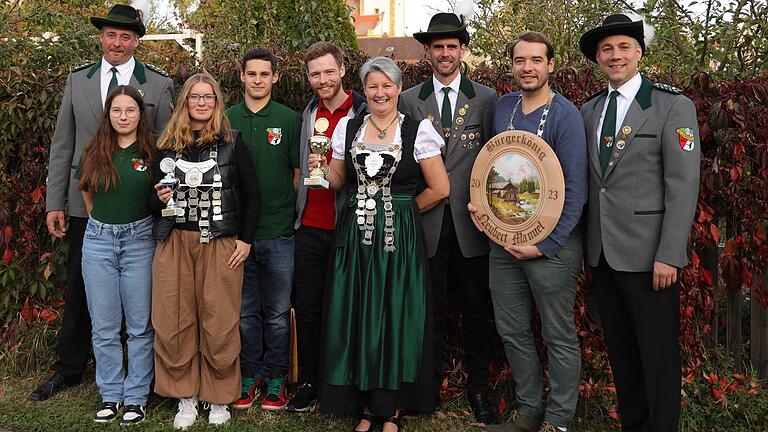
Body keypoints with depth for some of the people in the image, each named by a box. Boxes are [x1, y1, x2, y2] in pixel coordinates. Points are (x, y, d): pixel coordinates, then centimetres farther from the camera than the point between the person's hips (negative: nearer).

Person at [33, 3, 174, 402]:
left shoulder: (158, 84, 0)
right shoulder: (77, 81, 8)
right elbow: (61, 146, 7)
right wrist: (54, 203, 3)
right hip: (85, 206, 3)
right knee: (78, 291, 13)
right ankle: (69, 369, 29)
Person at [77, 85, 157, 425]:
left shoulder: (152, 152, -1)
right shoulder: (94, 153, 6)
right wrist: (103, 222, 14)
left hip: (139, 240, -2)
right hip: (99, 240, 3)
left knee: (140, 325, 3)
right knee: (104, 326, 7)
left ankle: (136, 397, 14)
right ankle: (111, 395, 20)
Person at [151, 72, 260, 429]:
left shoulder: (232, 142, 1)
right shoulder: (167, 144, 9)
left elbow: (251, 195, 2)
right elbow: (155, 198, 17)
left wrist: (246, 239, -3)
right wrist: (161, 198, -6)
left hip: (221, 245, -2)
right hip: (175, 242, 3)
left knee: (219, 323, -1)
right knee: (175, 322, 2)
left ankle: (219, 399, 14)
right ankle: (186, 398, 16)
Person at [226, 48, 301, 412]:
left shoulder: (289, 119, 2)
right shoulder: (227, 119, 7)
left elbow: (299, 173, 4)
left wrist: (293, 215, -2)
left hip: (279, 232, -1)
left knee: (278, 312, 7)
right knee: (245, 311, 10)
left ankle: (275, 377, 20)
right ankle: (250, 375, 24)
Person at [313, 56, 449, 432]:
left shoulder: (418, 130, -3)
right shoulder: (348, 127, 7)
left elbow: (440, 189, -2)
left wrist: (403, 210, 2)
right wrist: (322, 168, -4)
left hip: (398, 238, -3)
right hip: (354, 235, 3)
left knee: (396, 317, 3)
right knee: (357, 318, 5)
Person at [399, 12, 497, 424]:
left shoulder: (486, 98, 5)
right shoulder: (408, 100, 5)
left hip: (471, 222, 0)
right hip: (426, 222, 0)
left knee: (476, 309, 9)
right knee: (430, 309, 8)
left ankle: (478, 387, 24)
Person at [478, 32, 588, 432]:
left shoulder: (565, 115, -11)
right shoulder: (503, 107, 7)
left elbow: (575, 190, -13)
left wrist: (546, 245, -17)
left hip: (551, 243, -6)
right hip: (503, 238, 6)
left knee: (559, 336, 5)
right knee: (512, 331, 13)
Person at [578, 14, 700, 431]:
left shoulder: (673, 107, -6)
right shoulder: (589, 110, 11)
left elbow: (683, 187, -11)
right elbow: (589, 181, 12)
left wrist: (669, 256, -17)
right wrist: (587, 243, 5)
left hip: (647, 254, -5)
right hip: (601, 253, 6)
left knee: (657, 353, 4)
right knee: (620, 350, 16)